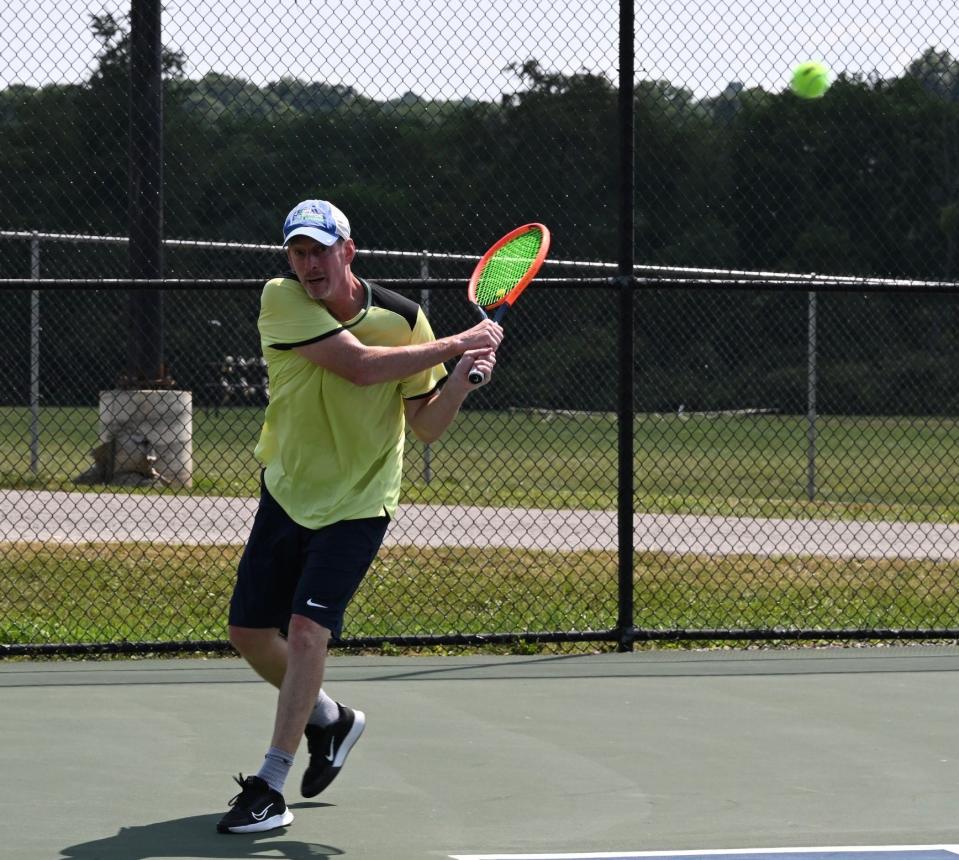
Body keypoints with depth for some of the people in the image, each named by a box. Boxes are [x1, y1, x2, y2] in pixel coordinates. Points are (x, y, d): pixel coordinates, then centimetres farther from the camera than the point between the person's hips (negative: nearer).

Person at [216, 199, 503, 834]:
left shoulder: (402, 317, -11)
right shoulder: (281, 300, -14)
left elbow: (427, 425, -7)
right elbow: (360, 365, -26)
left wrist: (464, 376, -26)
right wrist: (457, 344, -23)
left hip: (356, 504, -3)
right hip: (286, 492, 3)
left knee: (305, 630, -18)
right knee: (249, 633, 9)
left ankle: (270, 787, -11)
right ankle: (330, 719, 37)